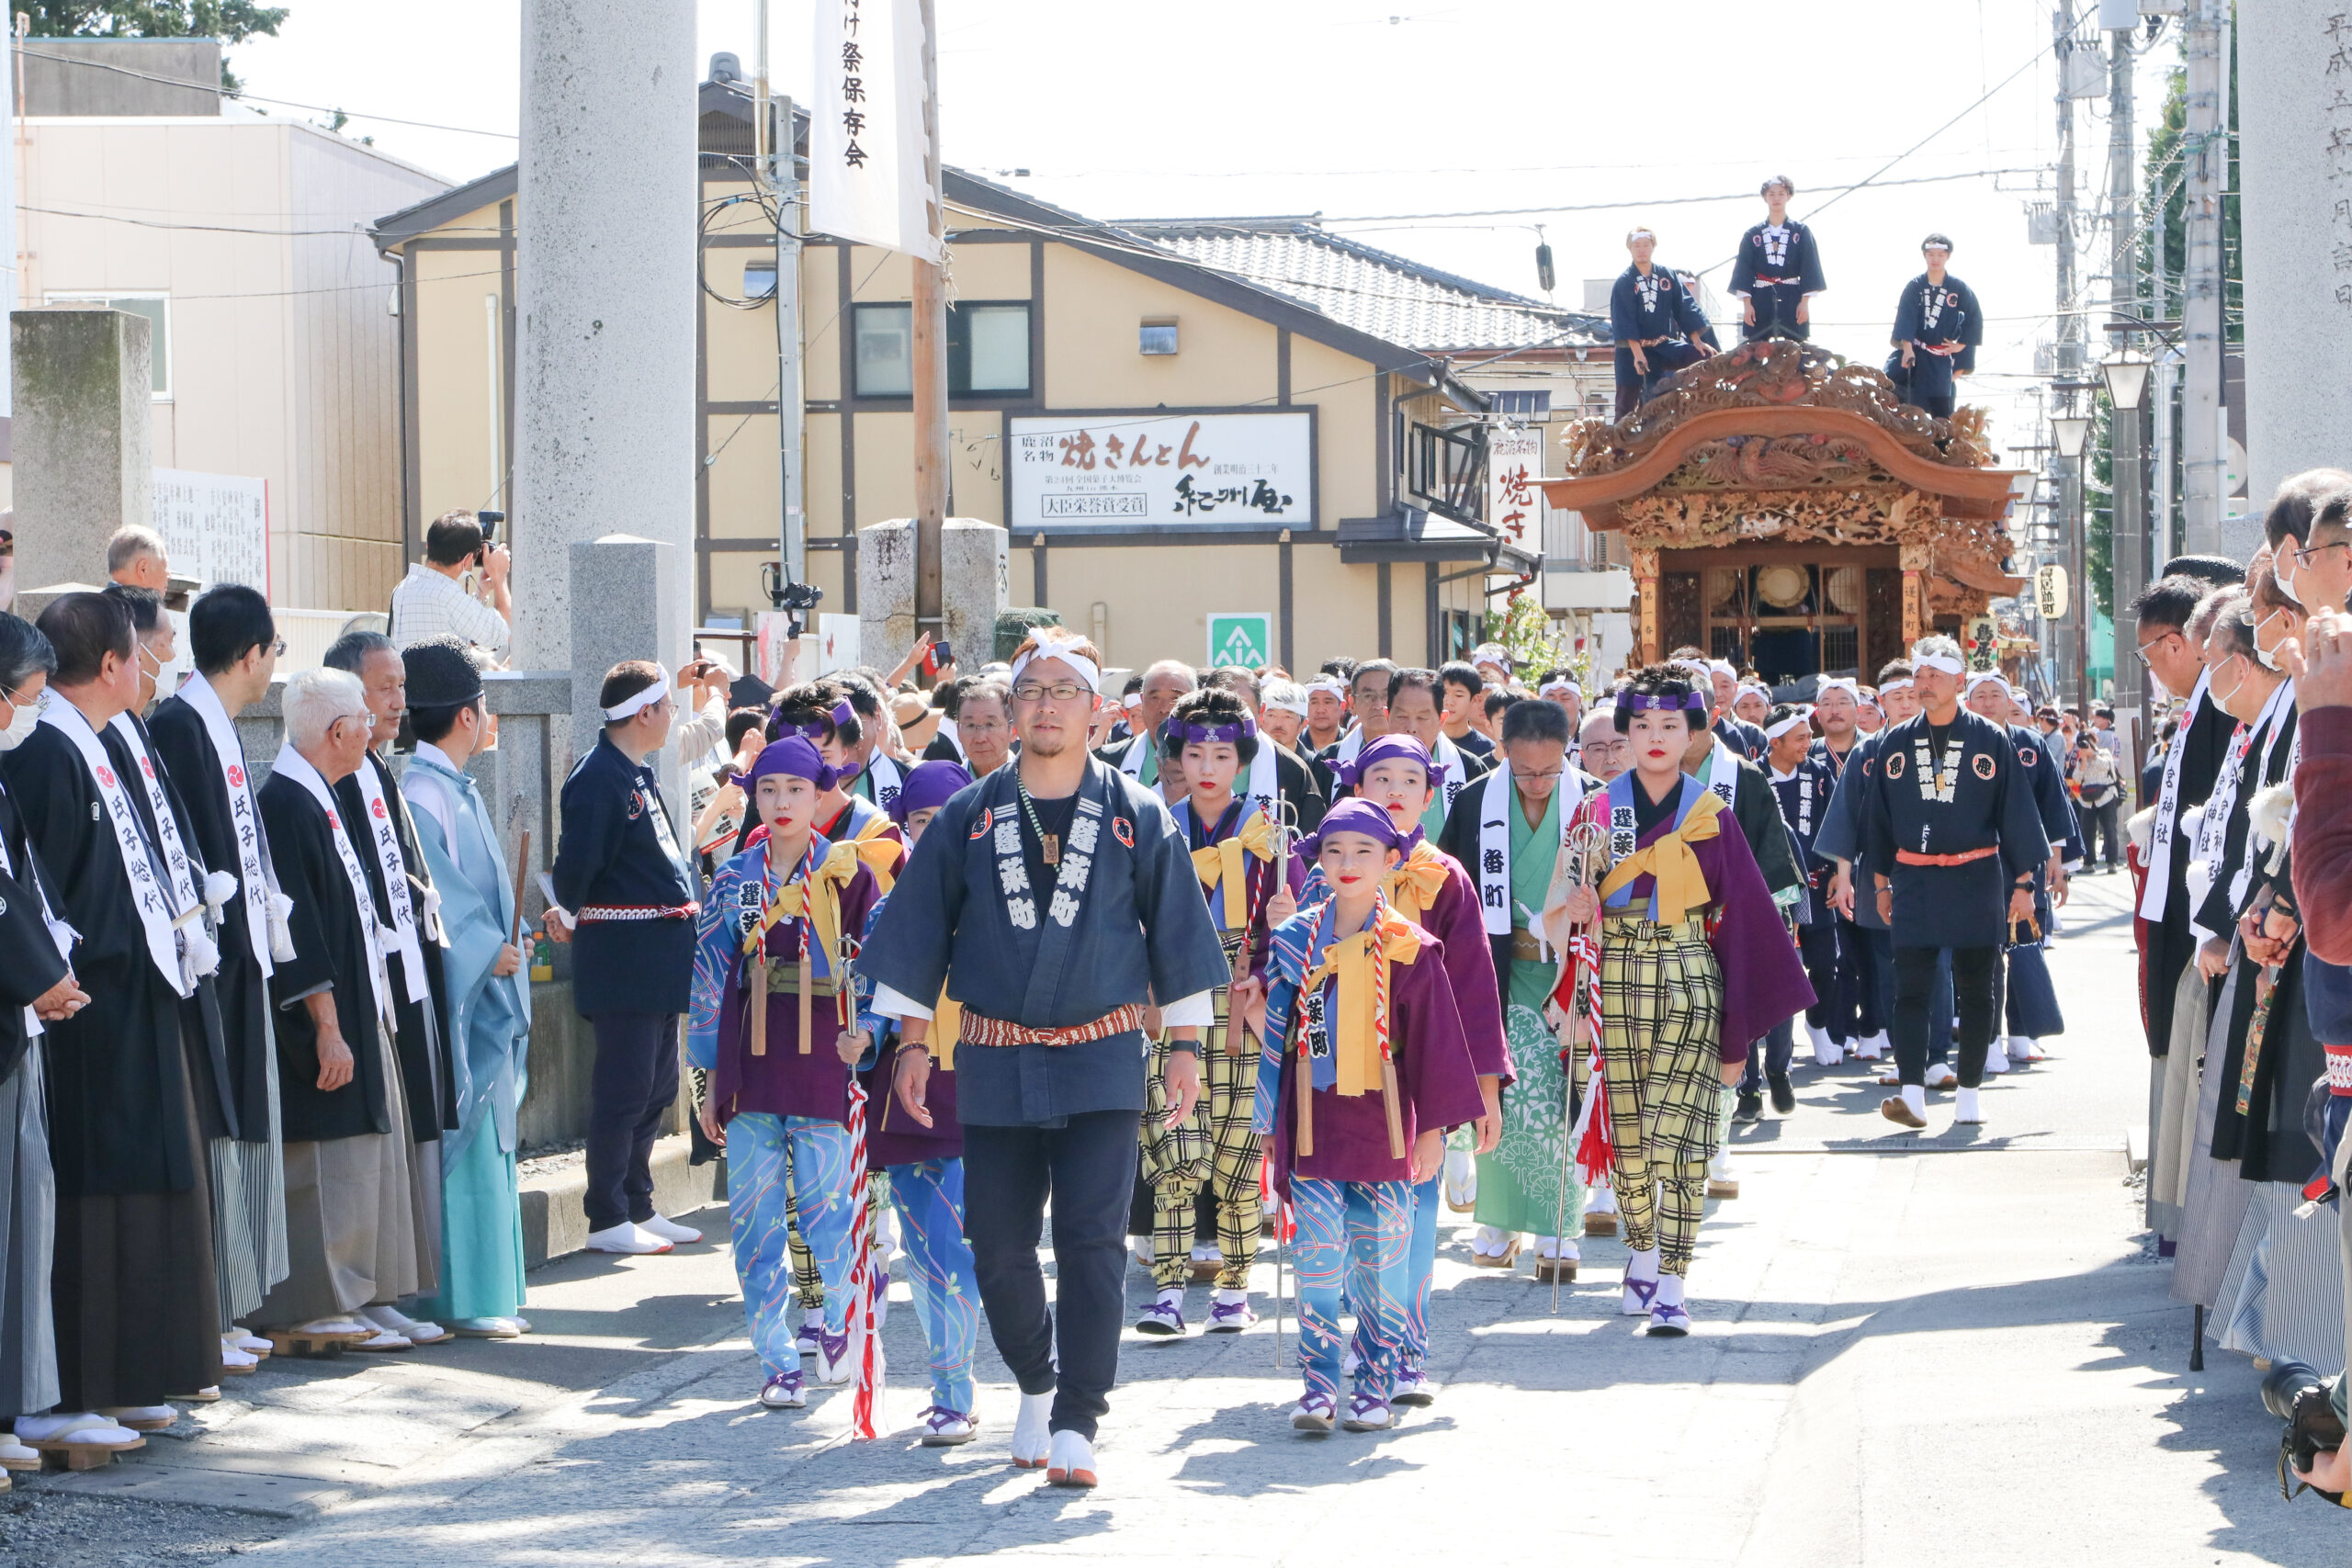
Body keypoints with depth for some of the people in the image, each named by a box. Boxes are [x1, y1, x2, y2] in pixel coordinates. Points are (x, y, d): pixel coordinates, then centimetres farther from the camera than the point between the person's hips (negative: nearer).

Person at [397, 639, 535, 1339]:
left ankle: (484, 1291, 16)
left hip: (486, 995, 10)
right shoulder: (424, 793, -15)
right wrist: (486, 949, -15)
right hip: (454, 997, -10)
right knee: (459, 1136, -8)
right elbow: (428, 896, -20)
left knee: (487, 1142, 11)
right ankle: (457, 1297, -5)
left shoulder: (456, 789, 15)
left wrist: (504, 944, 11)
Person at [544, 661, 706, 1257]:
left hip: (661, 953, 10)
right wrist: (569, 917, -3)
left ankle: (639, 1208, 24)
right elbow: (577, 862, -19)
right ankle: (609, 1219, 2)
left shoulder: (642, 774, 14)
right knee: (624, 1089, -5)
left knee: (656, 1088, 15)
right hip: (623, 955, -10)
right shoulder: (599, 778, -17)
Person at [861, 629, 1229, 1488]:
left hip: (1101, 1060, -2)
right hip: (995, 1061, 2)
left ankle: (1076, 1422, -4)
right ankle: (1036, 1386, 28)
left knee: (1091, 1240, -9)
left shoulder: (1138, 817, 2)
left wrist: (1185, 1045, 4)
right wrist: (912, 1039, 6)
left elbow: (1175, 934, 6)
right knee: (998, 1245, 4)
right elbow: (919, 931, 9)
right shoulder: (968, 818, 5)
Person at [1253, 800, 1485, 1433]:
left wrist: (1433, 1129, -1)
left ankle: (1375, 1387, 11)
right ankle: (1318, 1387, -1)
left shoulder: (1408, 949, -1)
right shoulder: (1297, 939, 6)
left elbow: (1434, 1041, 1)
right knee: (1317, 1261, -4)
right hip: (1313, 1126, 1)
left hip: (1380, 1125, -1)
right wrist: (1270, 1124, 11)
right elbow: (1277, 1033, 11)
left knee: (1379, 1261, 3)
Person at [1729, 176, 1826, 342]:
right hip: (1761, 301, 1)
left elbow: (1809, 268, 4)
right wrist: (1746, 303, -4)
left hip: (1791, 302, -1)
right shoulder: (1752, 234, 9)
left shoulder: (1801, 232, 7)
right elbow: (1744, 270, 6)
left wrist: (1805, 302, -5)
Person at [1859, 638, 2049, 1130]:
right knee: (1910, 990, -9)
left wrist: (2022, 882, -1)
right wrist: (1882, 882, 12)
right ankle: (1913, 1094, -14)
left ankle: (1969, 1092, 13)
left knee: (1975, 992, 5)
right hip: (1914, 881, 1)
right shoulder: (1895, 744, 6)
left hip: (1976, 881, -1)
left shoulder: (1991, 740, 0)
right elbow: (1877, 816, 13)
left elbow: (2016, 812, 2)